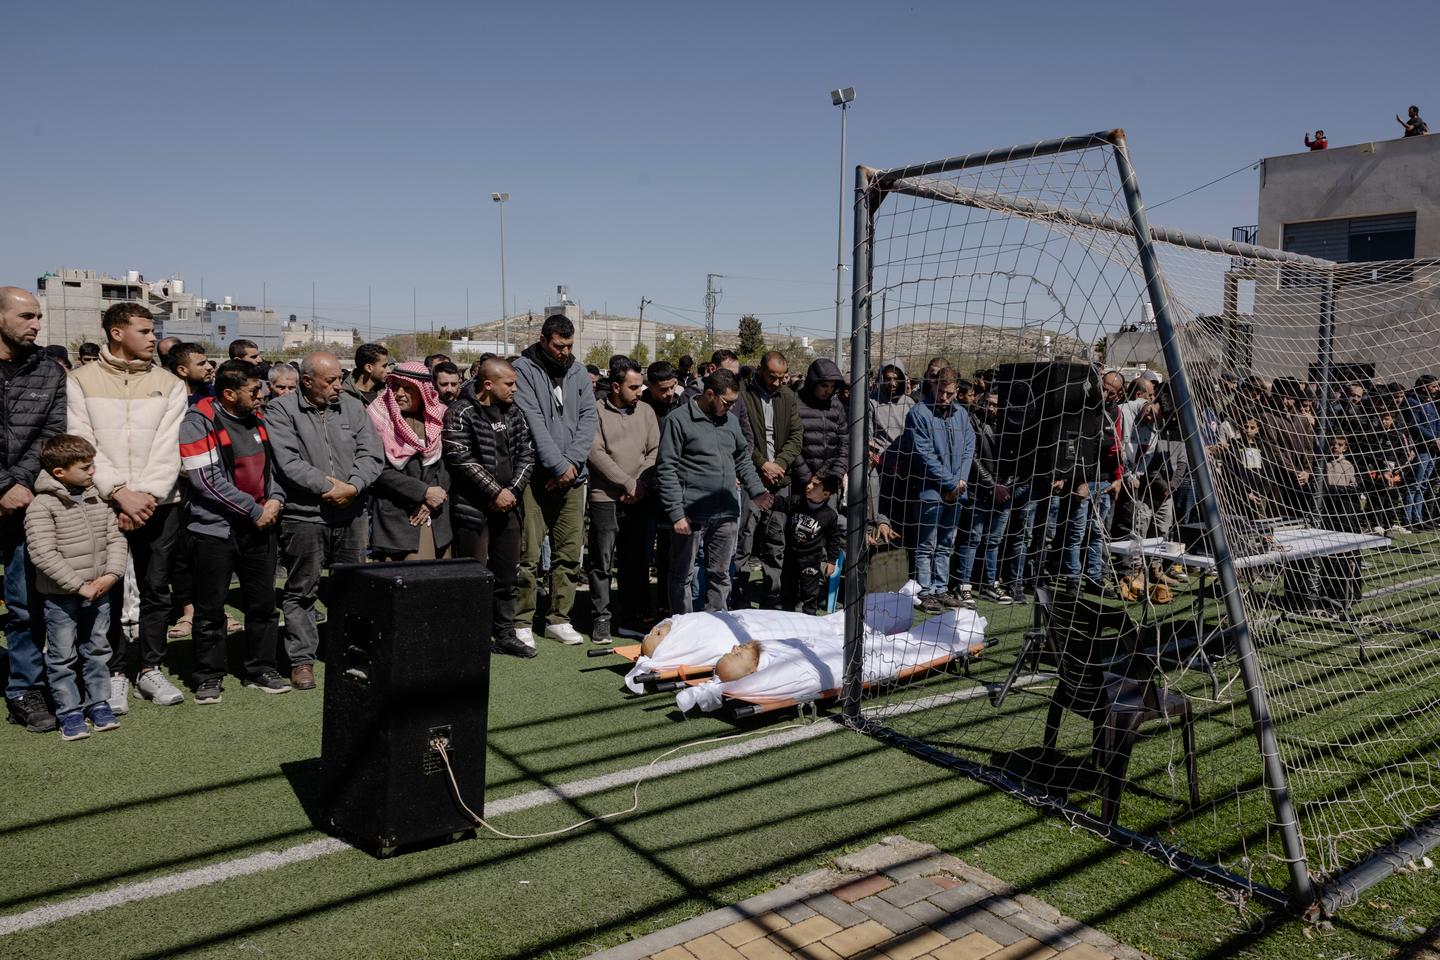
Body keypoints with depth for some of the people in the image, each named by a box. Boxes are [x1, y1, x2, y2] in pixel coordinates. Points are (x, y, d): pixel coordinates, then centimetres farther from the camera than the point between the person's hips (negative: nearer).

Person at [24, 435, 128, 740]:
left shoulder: (98, 499, 5)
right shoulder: (42, 506, -13)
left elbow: (115, 538, 7)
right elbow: (43, 554, -19)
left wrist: (112, 574, -9)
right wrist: (78, 586, -19)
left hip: (99, 593, 5)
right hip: (61, 597, -5)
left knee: (97, 650, 14)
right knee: (63, 657, 5)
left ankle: (98, 703, 26)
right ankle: (69, 712, 15)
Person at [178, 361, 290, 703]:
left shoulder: (256, 419, 11)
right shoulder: (198, 423, -10)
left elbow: (271, 465, 18)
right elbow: (208, 480, -16)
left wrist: (275, 499, -1)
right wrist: (255, 511, -15)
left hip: (259, 527, 6)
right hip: (215, 529, -6)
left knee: (263, 602, 10)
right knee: (211, 607, 4)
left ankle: (261, 668, 22)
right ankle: (209, 676, 16)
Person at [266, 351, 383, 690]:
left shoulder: (352, 407, 9)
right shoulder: (281, 411, -3)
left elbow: (371, 454, 3)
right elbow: (288, 462, -13)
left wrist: (352, 487, -12)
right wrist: (327, 486, -15)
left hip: (351, 515, 4)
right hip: (304, 516, -4)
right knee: (301, 591, 5)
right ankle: (302, 659, 14)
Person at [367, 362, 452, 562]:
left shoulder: (436, 419, 8)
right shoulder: (379, 420, -3)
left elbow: (446, 465, 6)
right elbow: (380, 470, -10)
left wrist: (432, 502, -8)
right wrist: (425, 492, -13)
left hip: (435, 520, 4)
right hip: (396, 519, -3)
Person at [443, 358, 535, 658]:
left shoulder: (514, 413, 12)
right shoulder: (461, 414, -7)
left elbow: (527, 454, 8)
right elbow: (462, 459, -15)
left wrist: (512, 490, -5)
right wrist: (495, 492, -14)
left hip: (508, 506, 6)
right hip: (474, 507, -6)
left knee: (506, 575, 12)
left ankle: (505, 633, 23)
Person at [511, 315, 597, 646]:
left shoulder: (578, 372, 12)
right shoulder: (524, 370, -4)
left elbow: (588, 418, 5)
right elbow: (534, 423, -13)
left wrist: (572, 461, -9)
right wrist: (559, 466, -16)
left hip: (571, 476, 5)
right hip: (535, 477, -5)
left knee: (569, 553, 8)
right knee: (528, 555, -4)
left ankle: (559, 618, 18)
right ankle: (522, 622, 7)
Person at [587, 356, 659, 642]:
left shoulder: (646, 411, 10)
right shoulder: (597, 412, -3)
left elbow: (655, 451, 7)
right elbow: (596, 453, -10)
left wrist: (642, 483, -8)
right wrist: (628, 483, -12)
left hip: (641, 499, 4)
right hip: (605, 498, -4)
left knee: (637, 560, 8)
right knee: (602, 562, 1)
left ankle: (632, 617, 19)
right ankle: (600, 618, 12)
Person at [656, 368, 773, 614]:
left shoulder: (730, 420, 12)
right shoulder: (679, 420, -7)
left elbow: (742, 459, 22)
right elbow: (666, 470, -10)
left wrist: (757, 491, 7)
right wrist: (676, 513, -15)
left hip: (727, 514, 6)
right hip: (691, 514, -6)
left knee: (720, 575, 14)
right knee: (683, 576, 5)